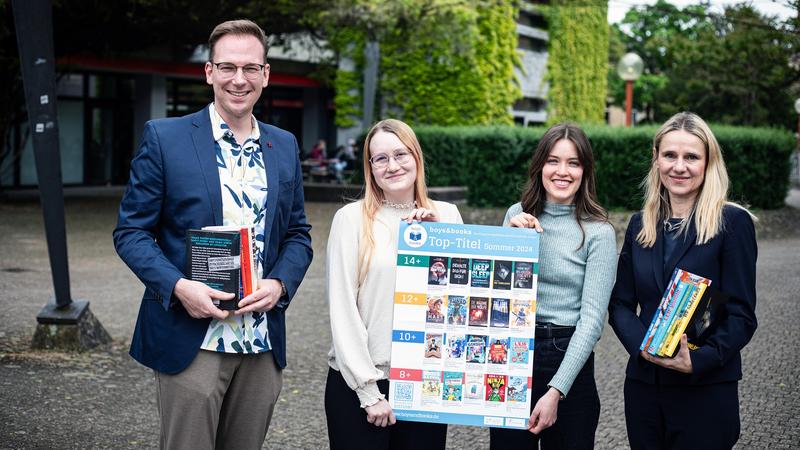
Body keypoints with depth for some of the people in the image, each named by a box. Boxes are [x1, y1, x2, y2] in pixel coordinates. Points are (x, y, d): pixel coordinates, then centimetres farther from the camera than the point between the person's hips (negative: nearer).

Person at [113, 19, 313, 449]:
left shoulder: (284, 147, 10)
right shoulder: (164, 138, -3)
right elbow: (130, 231, -2)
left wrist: (280, 284, -6)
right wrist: (178, 286, -18)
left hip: (263, 344, 4)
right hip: (191, 340, -4)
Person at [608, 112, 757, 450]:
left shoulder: (733, 222, -6)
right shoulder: (640, 225, 8)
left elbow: (741, 315, -8)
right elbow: (620, 305, 8)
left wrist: (697, 361, -22)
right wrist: (643, 345, -11)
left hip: (706, 390, -4)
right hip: (643, 384, 4)